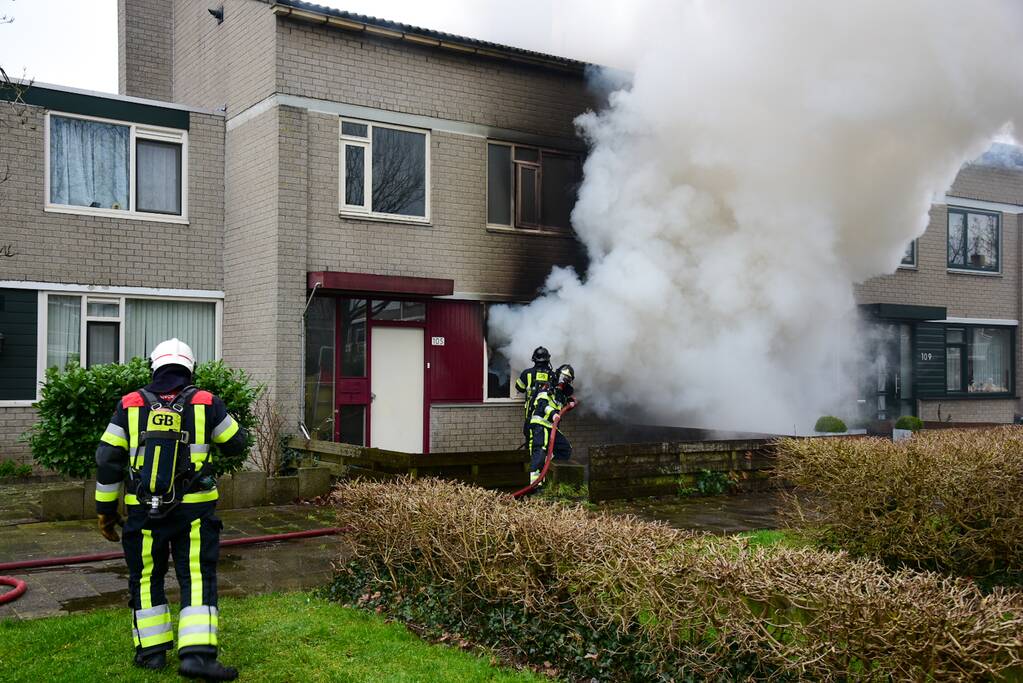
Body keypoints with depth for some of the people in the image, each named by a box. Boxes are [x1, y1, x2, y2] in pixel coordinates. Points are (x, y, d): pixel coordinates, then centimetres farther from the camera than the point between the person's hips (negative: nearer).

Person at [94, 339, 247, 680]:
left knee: (146, 578, 16)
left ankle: (152, 651, 22)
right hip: (194, 510, -2)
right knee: (198, 578, 0)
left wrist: (105, 509, 11)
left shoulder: (130, 405, 2)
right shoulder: (206, 403, -2)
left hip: (143, 511, 2)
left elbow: (107, 459, 3)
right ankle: (197, 653, -8)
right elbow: (237, 443, 9)